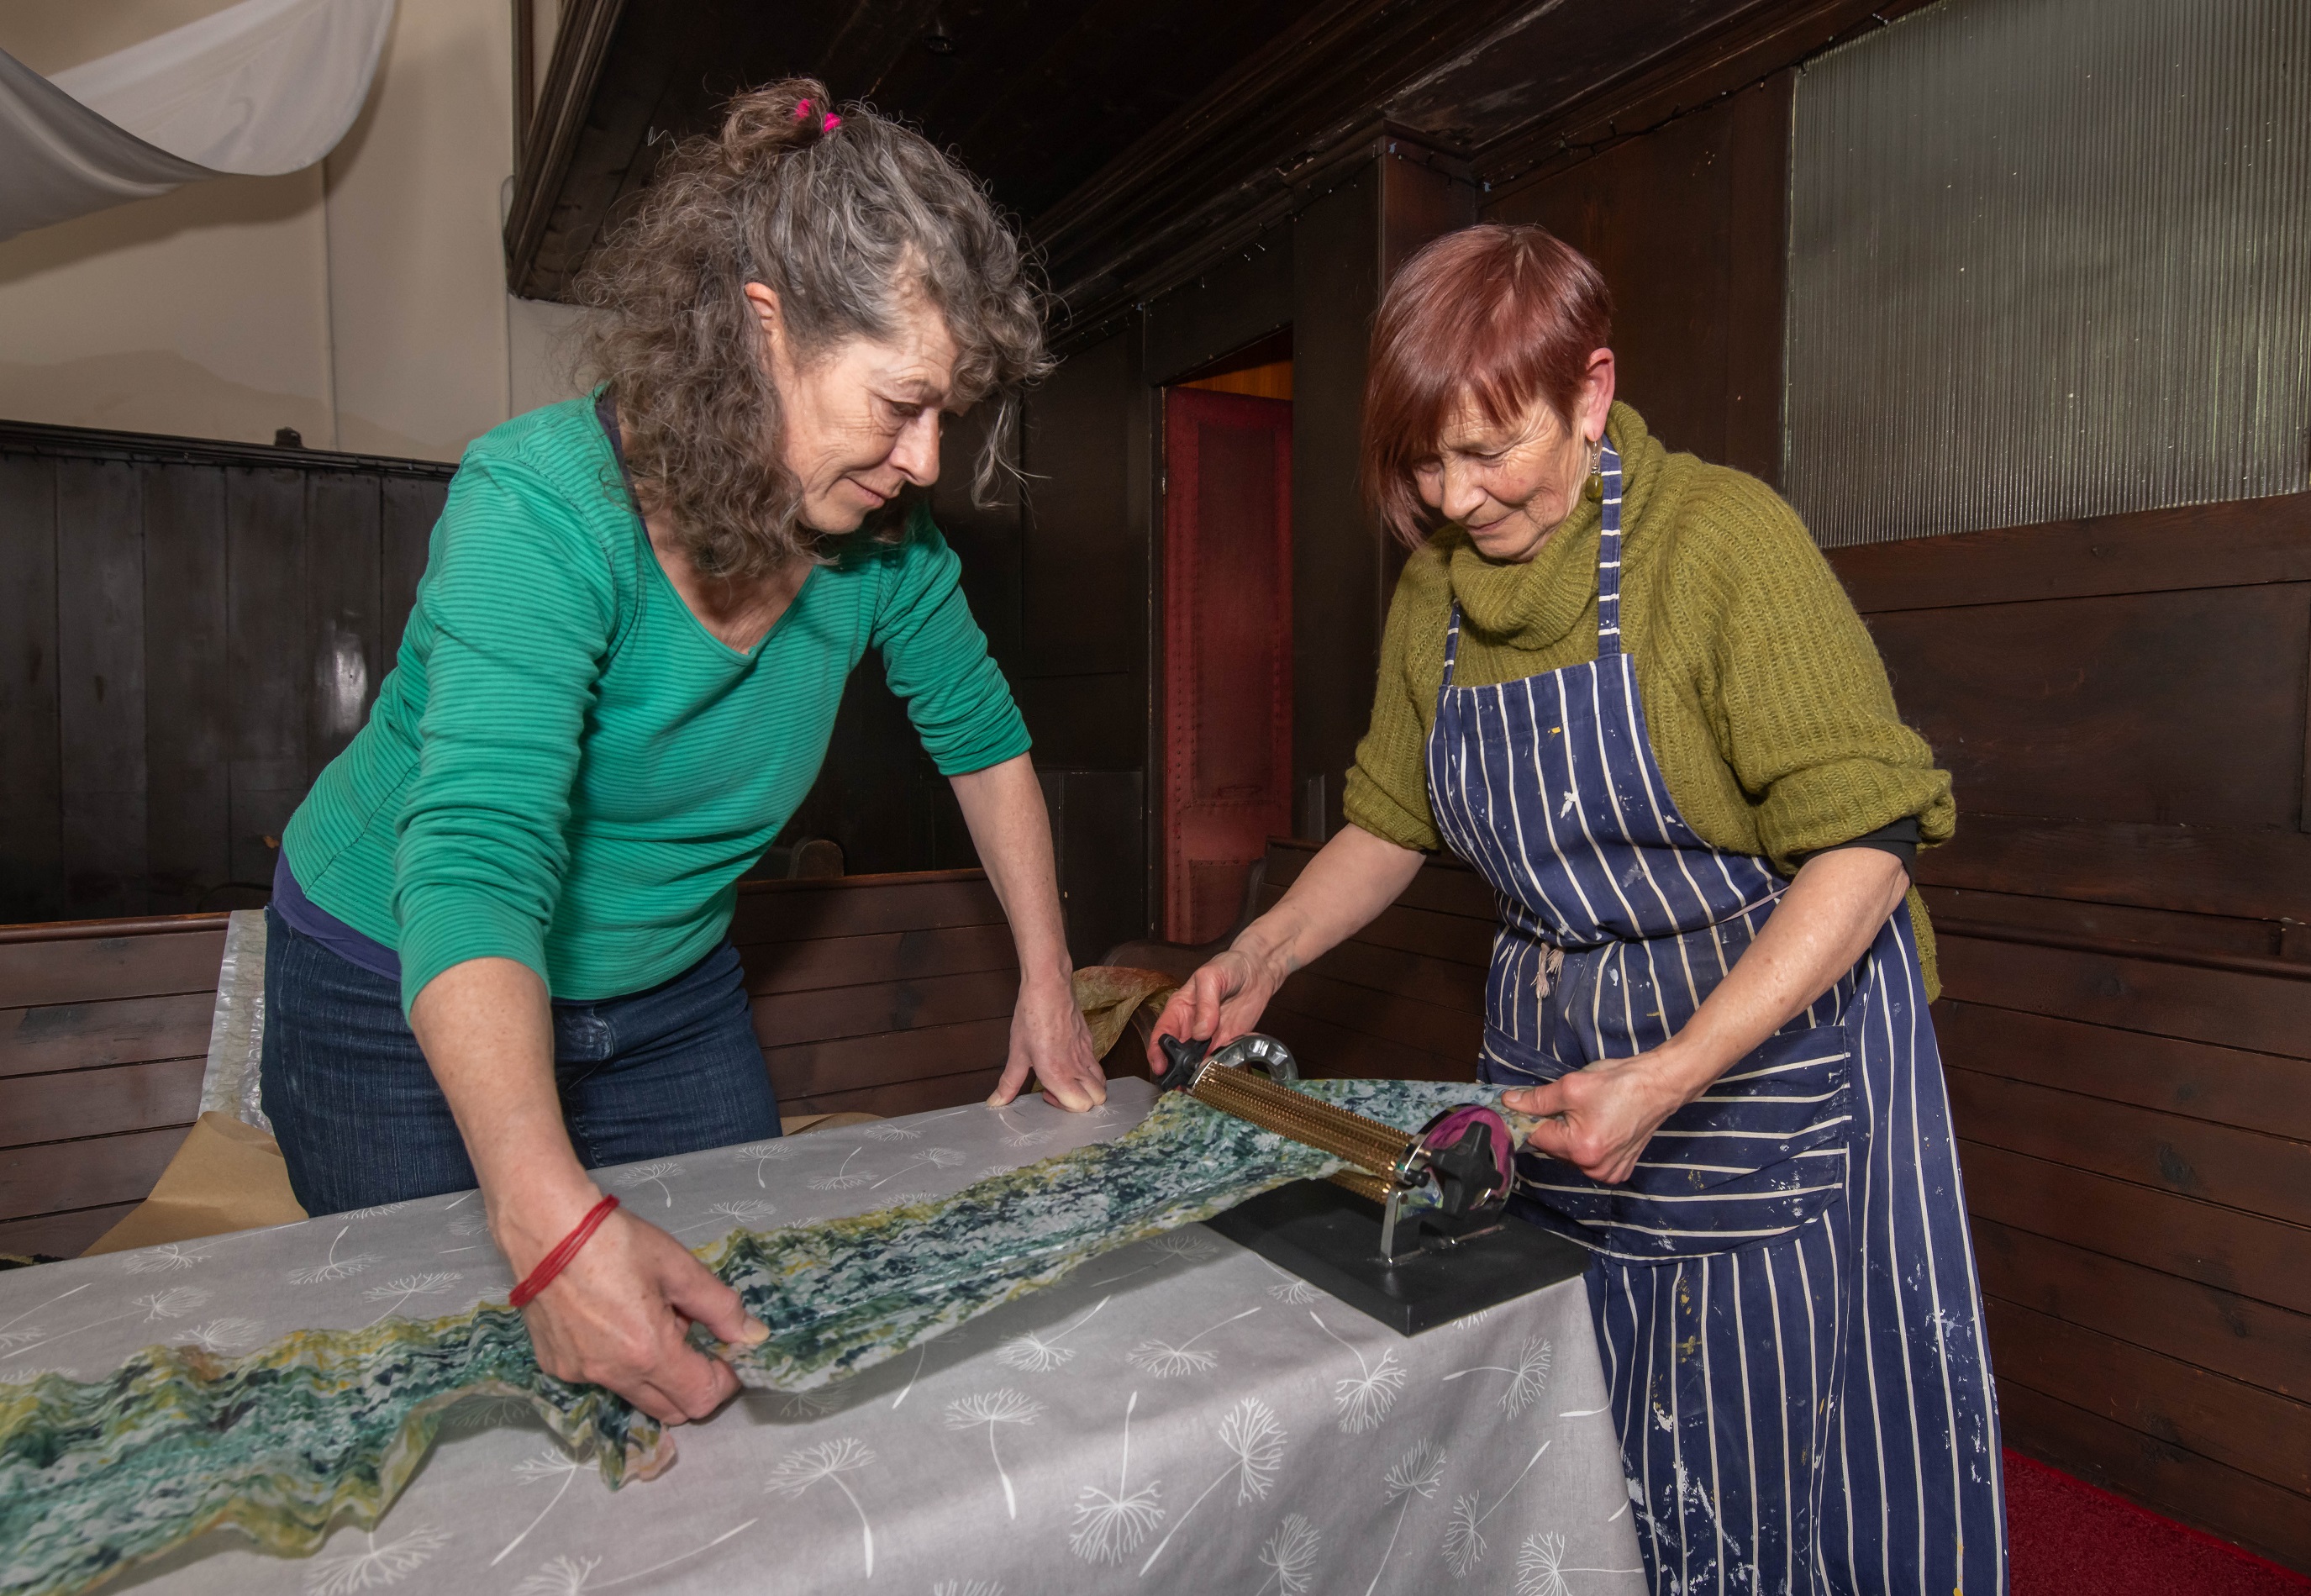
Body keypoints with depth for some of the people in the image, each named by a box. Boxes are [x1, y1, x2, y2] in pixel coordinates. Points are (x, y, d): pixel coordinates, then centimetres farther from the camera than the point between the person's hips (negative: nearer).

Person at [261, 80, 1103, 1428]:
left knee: (749, 1356, 15)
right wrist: (553, 1217, -54)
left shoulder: (883, 540, -14)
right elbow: (474, 869, -41)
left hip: (675, 992, 5)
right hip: (409, 1000, -4)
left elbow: (985, 741, 0)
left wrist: (1047, 989, -2)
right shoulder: (548, 506, -31)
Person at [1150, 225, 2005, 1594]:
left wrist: (1671, 1076, -26)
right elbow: (1390, 825, 12)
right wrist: (1261, 956, -1)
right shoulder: (1434, 591, 2)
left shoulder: (1725, 538, -15)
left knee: (1783, 1460, 9)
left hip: (1773, 1042, -4)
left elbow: (1864, 852, -17)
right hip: (1553, 1066, 5)